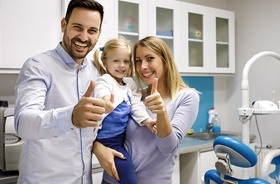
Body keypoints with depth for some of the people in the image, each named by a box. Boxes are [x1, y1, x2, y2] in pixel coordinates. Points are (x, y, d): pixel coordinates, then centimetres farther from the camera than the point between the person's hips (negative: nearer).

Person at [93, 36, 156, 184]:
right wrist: (105, 101, -58)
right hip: (109, 139, -8)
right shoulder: (104, 80, -13)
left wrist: (146, 120, -10)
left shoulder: (130, 83, 11)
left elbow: (136, 104, 6)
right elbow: (101, 92, -36)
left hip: (124, 136, 8)